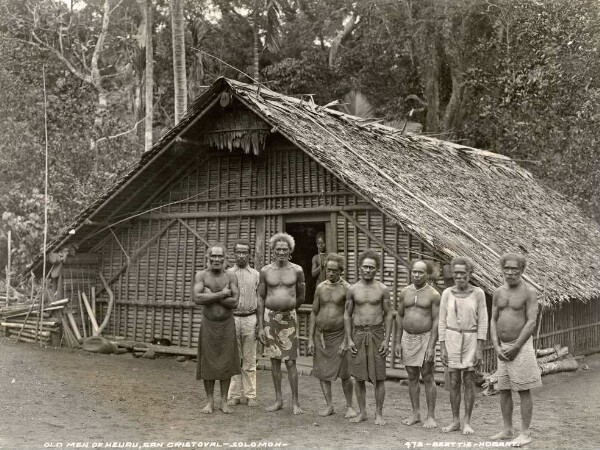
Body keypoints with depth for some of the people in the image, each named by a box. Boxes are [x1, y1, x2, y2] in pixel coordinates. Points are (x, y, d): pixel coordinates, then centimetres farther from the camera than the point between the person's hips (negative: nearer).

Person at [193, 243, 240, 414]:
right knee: (208, 363, 4)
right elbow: (197, 298, -19)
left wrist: (211, 296, -16)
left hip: (227, 325, 1)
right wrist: (221, 294, -18)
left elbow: (234, 302, -12)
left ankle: (224, 401, 15)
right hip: (208, 324, -1)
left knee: (226, 363, 4)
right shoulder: (201, 276, -2)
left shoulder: (231, 277, 0)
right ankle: (210, 401, 16)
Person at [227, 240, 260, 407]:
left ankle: (249, 395, 9)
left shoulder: (255, 275, 8)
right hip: (232, 319, 0)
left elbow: (260, 300, 8)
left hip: (250, 319, 0)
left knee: (249, 360, 3)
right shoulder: (227, 274, 7)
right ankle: (234, 395, 10)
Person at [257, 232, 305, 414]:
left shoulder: (297, 270, 0)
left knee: (290, 362, -3)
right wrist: (260, 326, 0)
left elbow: (301, 297, 11)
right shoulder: (265, 271, 3)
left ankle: (295, 402, 5)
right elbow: (261, 299, 4)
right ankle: (278, 400, 18)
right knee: (274, 360, 8)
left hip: (289, 318, -1)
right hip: (270, 317, 2)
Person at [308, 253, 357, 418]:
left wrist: (345, 341, -14)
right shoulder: (320, 288, 6)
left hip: (339, 335, -4)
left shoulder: (346, 289, -6)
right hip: (321, 335, 4)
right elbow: (314, 313, 10)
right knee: (322, 373, 5)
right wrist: (310, 339, 5)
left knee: (344, 374, -2)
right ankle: (329, 405, 16)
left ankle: (349, 406, 14)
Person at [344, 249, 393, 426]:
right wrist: (349, 340, 0)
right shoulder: (352, 289, 3)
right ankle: (362, 412, 16)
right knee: (358, 376, 5)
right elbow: (347, 315, 7)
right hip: (358, 334, 1)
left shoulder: (382, 289, 1)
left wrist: (386, 340, -5)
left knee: (379, 377, 1)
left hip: (376, 334, -1)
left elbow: (388, 314, 3)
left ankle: (379, 413, 11)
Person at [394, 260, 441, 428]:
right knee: (412, 377, 9)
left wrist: (431, 346, -15)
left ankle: (431, 416, 6)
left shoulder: (433, 295, -6)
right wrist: (397, 342, 7)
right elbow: (399, 317, 11)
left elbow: (436, 321, -9)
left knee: (428, 378, -1)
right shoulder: (404, 292, 7)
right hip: (408, 338, 5)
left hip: (425, 338, -4)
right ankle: (415, 414, 18)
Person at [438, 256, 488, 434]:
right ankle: (455, 421, 13)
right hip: (452, 339, 2)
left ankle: (467, 422, 10)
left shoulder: (478, 293, -5)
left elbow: (482, 322, -4)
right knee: (454, 382, 4)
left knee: (469, 381, 1)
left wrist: (480, 349, -9)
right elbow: (442, 322, 3)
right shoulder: (447, 293, 0)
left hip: (471, 339, -2)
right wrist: (442, 348, -2)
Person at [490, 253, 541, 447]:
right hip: (502, 347, 6)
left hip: (521, 346, -6)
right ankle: (507, 430, 19)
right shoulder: (498, 292, 9)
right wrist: (497, 347, -4)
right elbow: (493, 321, 9)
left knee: (523, 391, -1)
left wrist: (516, 347, -16)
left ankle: (525, 433, 6)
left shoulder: (529, 292, -7)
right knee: (504, 391, 9)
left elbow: (531, 322, -12)